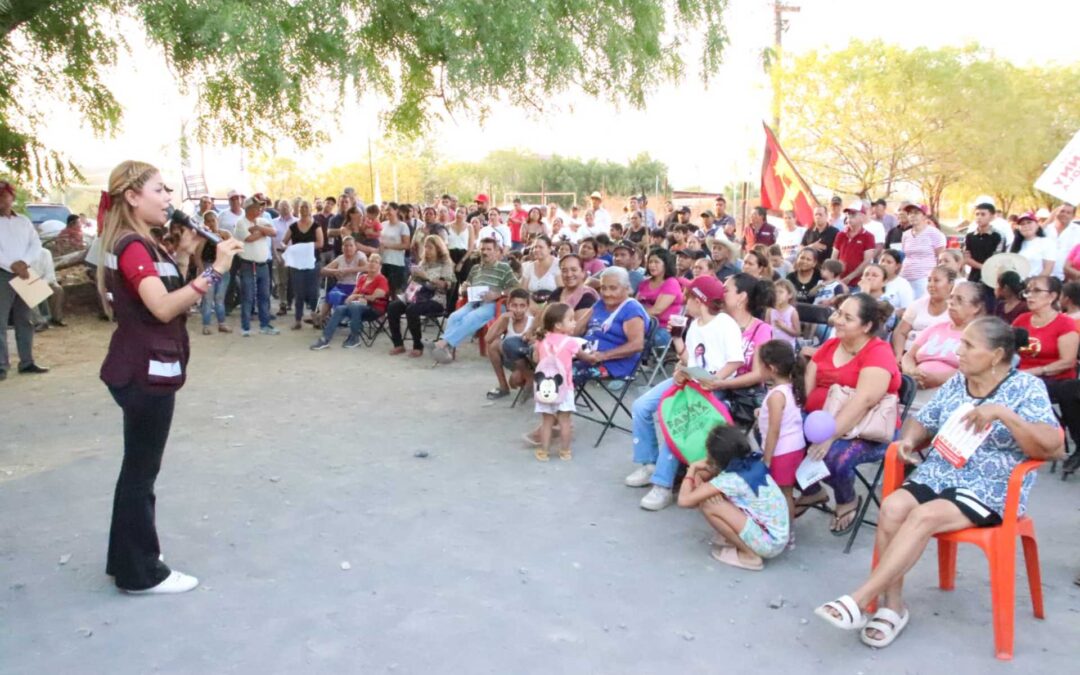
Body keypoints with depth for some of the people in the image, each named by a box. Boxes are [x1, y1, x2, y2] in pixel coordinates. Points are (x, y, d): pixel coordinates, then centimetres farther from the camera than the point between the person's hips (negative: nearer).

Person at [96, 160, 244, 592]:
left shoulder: (140, 245, 14)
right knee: (141, 472, 0)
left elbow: (168, 298, 13)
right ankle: (141, 572, 11)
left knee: (137, 468, 17)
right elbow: (163, 308, -29)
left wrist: (183, 255, 6)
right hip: (145, 373, -10)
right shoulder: (131, 245, -17)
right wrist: (214, 271, -34)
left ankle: (126, 560, 30)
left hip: (145, 370, 10)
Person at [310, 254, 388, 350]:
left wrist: (359, 296, -4)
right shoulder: (362, 277, 15)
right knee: (339, 309, -22)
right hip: (359, 306, 6)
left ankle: (354, 338, -21)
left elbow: (375, 297, -13)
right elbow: (355, 293, 14)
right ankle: (325, 339, -25)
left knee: (354, 306, -36)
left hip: (375, 309, -6)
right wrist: (352, 297, -10)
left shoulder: (382, 279, -5)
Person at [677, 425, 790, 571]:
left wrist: (692, 469, -7)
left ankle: (749, 555, -3)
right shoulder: (753, 463, 0)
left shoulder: (730, 479, -23)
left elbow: (684, 500, -23)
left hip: (769, 543, -8)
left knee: (707, 504, -17)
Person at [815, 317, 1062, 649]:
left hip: (990, 490, -5)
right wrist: (909, 438, -5)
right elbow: (922, 422, 18)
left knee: (924, 516, -31)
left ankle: (860, 600, -29)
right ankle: (892, 604, -15)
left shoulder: (1027, 388, -4)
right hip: (937, 475, 5)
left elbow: (1051, 447, -16)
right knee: (892, 507, -25)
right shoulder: (955, 383, 11)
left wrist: (1003, 414, -28)